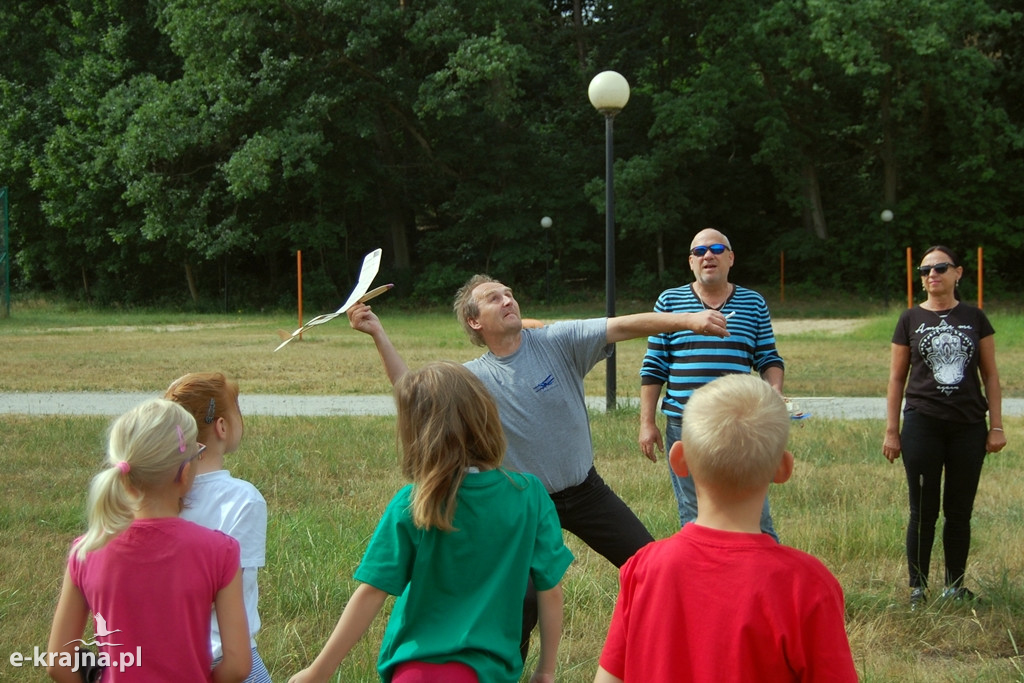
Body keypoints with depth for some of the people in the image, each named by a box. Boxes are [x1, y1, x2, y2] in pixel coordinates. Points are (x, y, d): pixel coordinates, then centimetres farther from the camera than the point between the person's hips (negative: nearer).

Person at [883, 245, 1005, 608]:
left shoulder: (975, 318, 5)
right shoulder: (910, 319, 3)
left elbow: (990, 375, 8)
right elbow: (897, 378, 6)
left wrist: (996, 425, 3)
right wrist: (891, 430, 2)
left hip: (969, 427, 1)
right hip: (922, 425, -1)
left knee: (959, 511, 7)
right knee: (923, 511, 1)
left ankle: (955, 586, 18)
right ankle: (917, 589, 9)